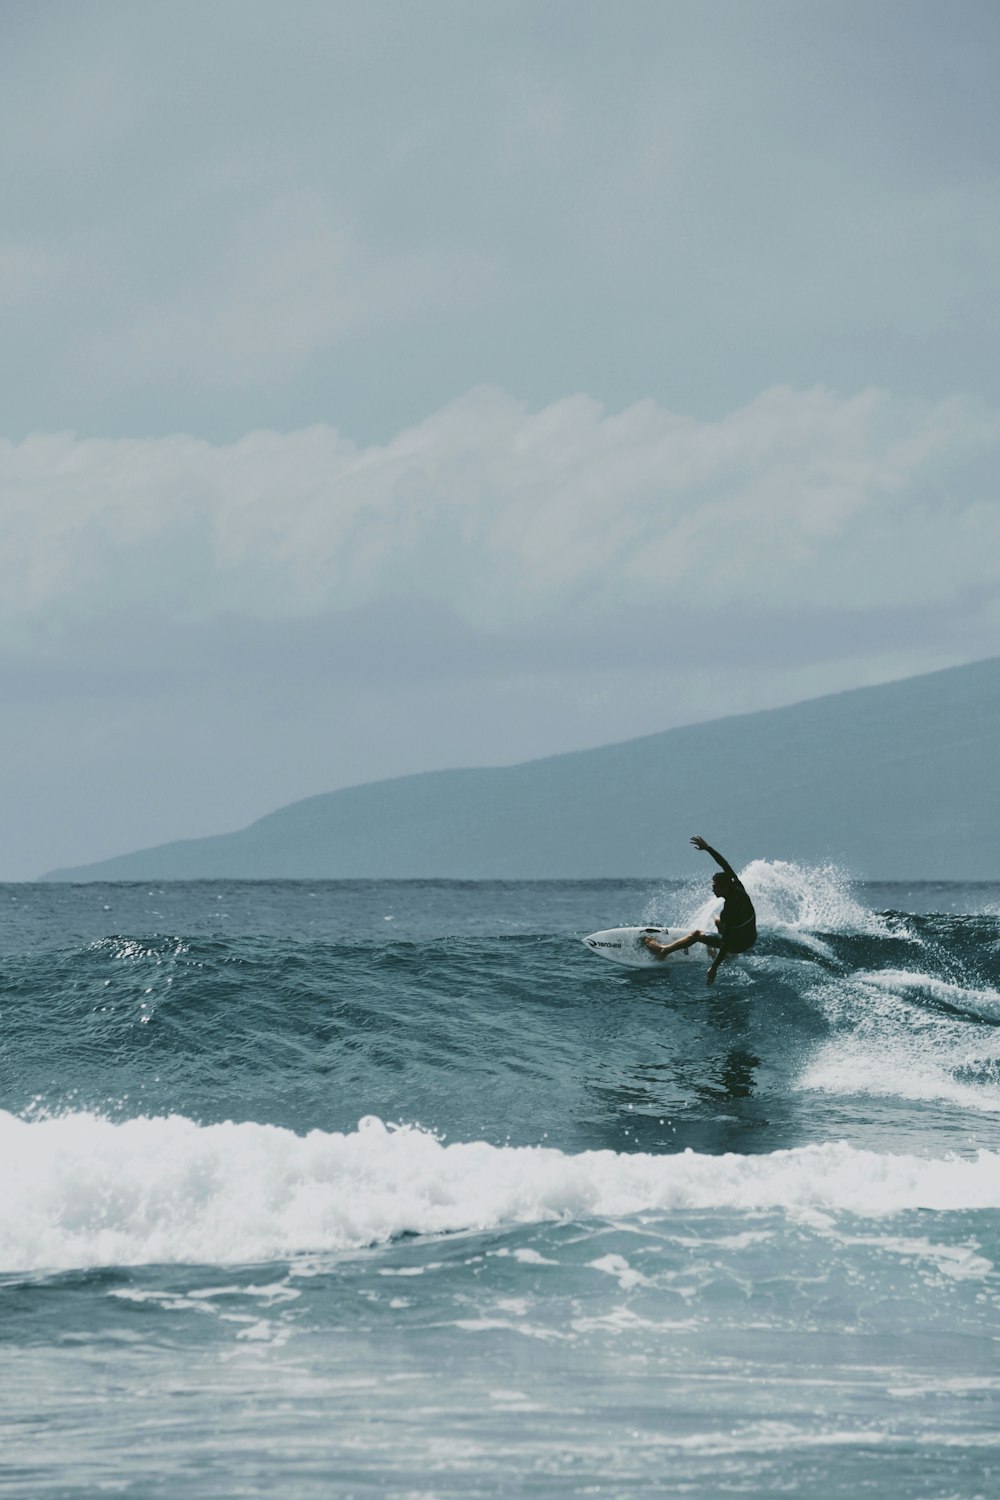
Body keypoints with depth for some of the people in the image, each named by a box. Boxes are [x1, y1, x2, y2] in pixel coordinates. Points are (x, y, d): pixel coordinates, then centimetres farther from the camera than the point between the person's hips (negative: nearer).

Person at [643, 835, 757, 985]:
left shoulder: (729, 909, -35)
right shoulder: (738, 888, -16)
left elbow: (727, 942, -33)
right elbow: (725, 865, -5)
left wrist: (714, 967, -31)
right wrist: (707, 848, -4)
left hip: (739, 944, -7)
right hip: (751, 937, 7)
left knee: (696, 934, 0)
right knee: (717, 920, 32)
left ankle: (663, 950, 11)